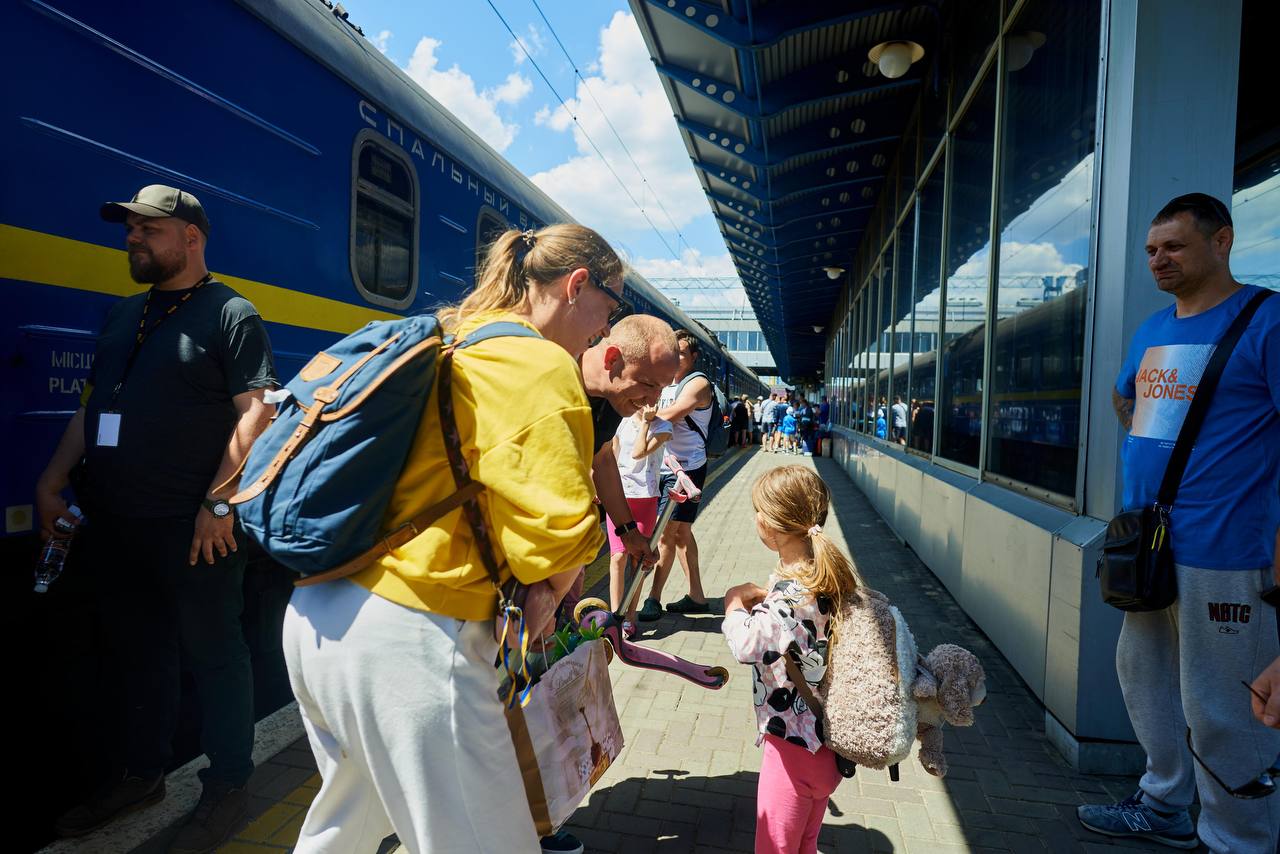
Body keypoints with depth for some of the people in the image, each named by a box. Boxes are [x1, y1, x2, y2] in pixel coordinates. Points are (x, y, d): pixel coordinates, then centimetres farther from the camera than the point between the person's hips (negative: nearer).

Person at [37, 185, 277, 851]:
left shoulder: (231, 314, -6)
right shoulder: (123, 316, 17)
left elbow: (256, 412, -15)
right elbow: (90, 407, 20)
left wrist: (218, 503, -20)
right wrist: (52, 483, 11)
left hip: (192, 528, -7)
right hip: (114, 524, 8)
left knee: (211, 655, 3)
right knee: (136, 652, 19)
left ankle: (226, 789, 18)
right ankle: (140, 775, 37)